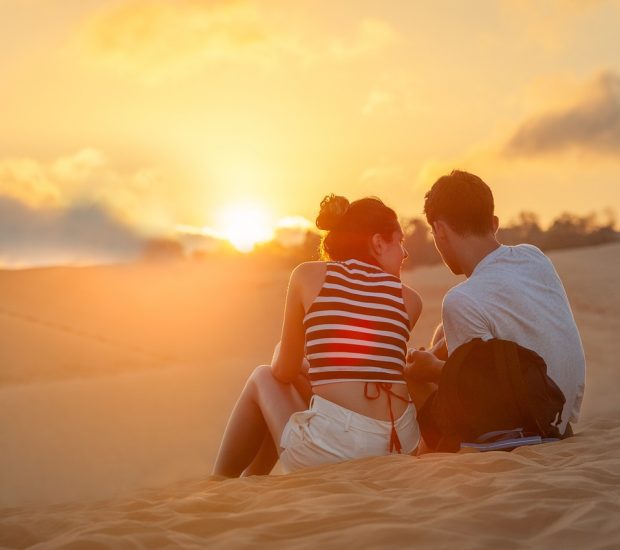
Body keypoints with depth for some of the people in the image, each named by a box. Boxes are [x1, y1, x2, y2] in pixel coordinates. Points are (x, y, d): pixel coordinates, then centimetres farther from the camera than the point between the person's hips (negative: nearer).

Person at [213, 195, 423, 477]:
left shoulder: (308, 275, 5)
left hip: (330, 448, -4)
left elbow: (284, 372, 12)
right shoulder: (409, 299, 12)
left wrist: (281, 353, 36)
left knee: (263, 379, 30)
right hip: (401, 446, 4)